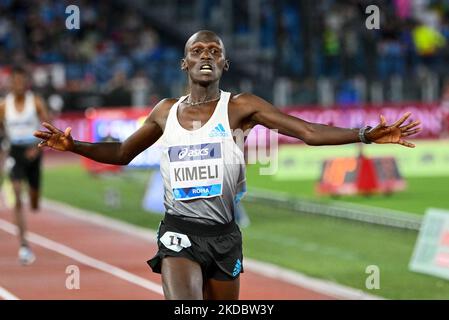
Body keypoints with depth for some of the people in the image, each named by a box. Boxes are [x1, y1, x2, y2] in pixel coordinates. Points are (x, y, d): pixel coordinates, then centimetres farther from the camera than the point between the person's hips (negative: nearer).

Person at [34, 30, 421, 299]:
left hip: (224, 236, 0)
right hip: (180, 233, 0)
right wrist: (72, 145, 8)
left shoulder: (240, 107, -2)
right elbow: (122, 153, 22)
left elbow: (309, 131, -9)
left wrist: (365, 135, -22)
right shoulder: (165, 112, 8)